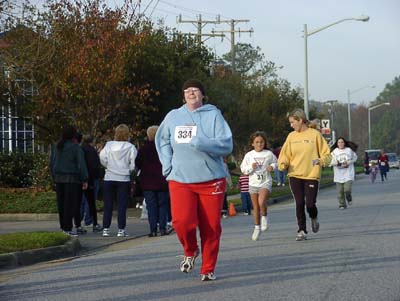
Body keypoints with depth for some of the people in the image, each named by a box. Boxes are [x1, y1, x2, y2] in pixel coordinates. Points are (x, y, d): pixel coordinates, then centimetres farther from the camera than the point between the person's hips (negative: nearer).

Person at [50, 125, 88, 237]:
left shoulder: (55, 147, 11)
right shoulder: (76, 147, -9)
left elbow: (52, 163, 16)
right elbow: (81, 164, -9)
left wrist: (54, 177, 22)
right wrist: (84, 180, -5)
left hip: (59, 178, 6)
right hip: (72, 179, -6)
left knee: (61, 204, 11)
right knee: (70, 204, -4)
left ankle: (63, 226, 15)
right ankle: (67, 228, -7)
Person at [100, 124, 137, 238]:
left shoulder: (109, 145, -1)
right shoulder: (130, 147, -7)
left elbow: (102, 159, -3)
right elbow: (134, 163, -10)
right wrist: (128, 170, 7)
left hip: (109, 178, 2)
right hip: (124, 179, -2)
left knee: (108, 205, 7)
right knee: (122, 205, 3)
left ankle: (105, 229, 6)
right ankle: (121, 229, 1)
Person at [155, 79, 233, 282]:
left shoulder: (213, 115, -1)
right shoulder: (173, 116, 8)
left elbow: (226, 145, -11)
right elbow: (162, 140, 25)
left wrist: (200, 143, -23)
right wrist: (167, 164, 11)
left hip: (211, 180, -1)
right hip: (180, 180, 1)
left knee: (211, 226, 1)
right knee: (182, 221, -17)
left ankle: (208, 269, 18)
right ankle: (190, 252, 15)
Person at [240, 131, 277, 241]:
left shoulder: (269, 154, 0)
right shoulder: (249, 155, 1)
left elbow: (274, 162, 16)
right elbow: (243, 169, 4)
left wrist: (272, 166, -6)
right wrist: (251, 167, -15)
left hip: (265, 182, -2)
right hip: (253, 183, 2)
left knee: (261, 202, -27)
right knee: (255, 207, 8)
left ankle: (264, 217, 1)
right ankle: (257, 227, 22)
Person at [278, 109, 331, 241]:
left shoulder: (315, 134, -1)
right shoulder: (291, 136, 8)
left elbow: (327, 155, 1)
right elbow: (285, 155, 11)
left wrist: (320, 160, -20)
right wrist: (283, 164, -10)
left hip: (312, 175, -3)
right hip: (295, 175, 3)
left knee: (310, 204, -7)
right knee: (299, 203, -3)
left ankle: (314, 219, 26)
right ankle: (302, 230, 6)